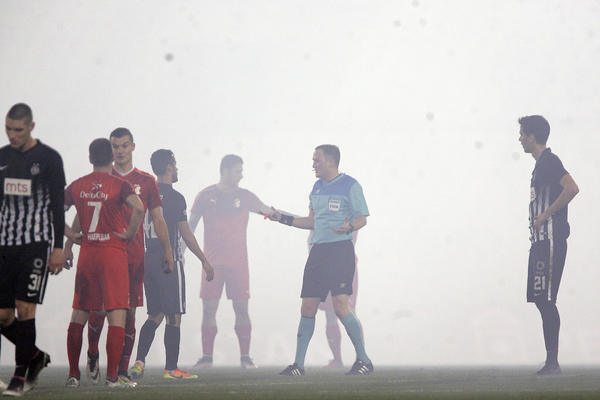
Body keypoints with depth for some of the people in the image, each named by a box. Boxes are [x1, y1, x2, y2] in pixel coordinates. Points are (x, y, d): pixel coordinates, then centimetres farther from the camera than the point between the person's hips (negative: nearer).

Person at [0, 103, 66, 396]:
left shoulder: (49, 158, -2)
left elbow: (58, 205, -3)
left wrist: (58, 247, -8)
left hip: (36, 243, -5)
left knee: (25, 309, -12)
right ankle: (36, 356, 23)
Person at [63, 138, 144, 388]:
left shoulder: (77, 186, 6)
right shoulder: (119, 185, -6)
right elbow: (138, 208, -23)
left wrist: (67, 245, 16)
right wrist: (129, 234, -8)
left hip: (86, 254, 4)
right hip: (114, 253, -4)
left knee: (79, 315, 12)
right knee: (117, 316, -2)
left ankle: (73, 375, 13)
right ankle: (112, 377, -8)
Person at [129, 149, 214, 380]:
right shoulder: (174, 197, -10)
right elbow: (186, 234, -10)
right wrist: (204, 261, -3)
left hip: (148, 261, 7)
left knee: (155, 316, 13)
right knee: (174, 317, -1)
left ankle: (139, 362, 1)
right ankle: (171, 369, -1)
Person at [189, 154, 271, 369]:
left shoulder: (244, 196, 8)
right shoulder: (206, 196, 5)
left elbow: (268, 212, 9)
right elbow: (190, 226, 8)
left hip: (238, 261, 1)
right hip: (212, 261, 0)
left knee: (241, 308, -4)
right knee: (209, 308, -2)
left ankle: (245, 356, 0)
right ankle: (207, 355, 5)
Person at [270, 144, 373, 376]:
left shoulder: (350, 185, -5)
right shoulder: (317, 187, 17)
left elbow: (362, 218, -6)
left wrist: (349, 227, -27)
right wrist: (283, 218, 21)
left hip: (340, 250, -7)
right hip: (318, 251, 7)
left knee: (341, 308, -15)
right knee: (307, 309, 4)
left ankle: (364, 360, -3)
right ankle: (298, 365, 9)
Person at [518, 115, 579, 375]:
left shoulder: (549, 161, -10)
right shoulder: (541, 164, 20)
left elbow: (571, 189, -24)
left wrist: (545, 215, -19)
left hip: (550, 241, -10)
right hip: (541, 241, 10)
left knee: (546, 299, -12)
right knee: (541, 299, 8)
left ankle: (553, 362, -12)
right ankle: (551, 363, 9)